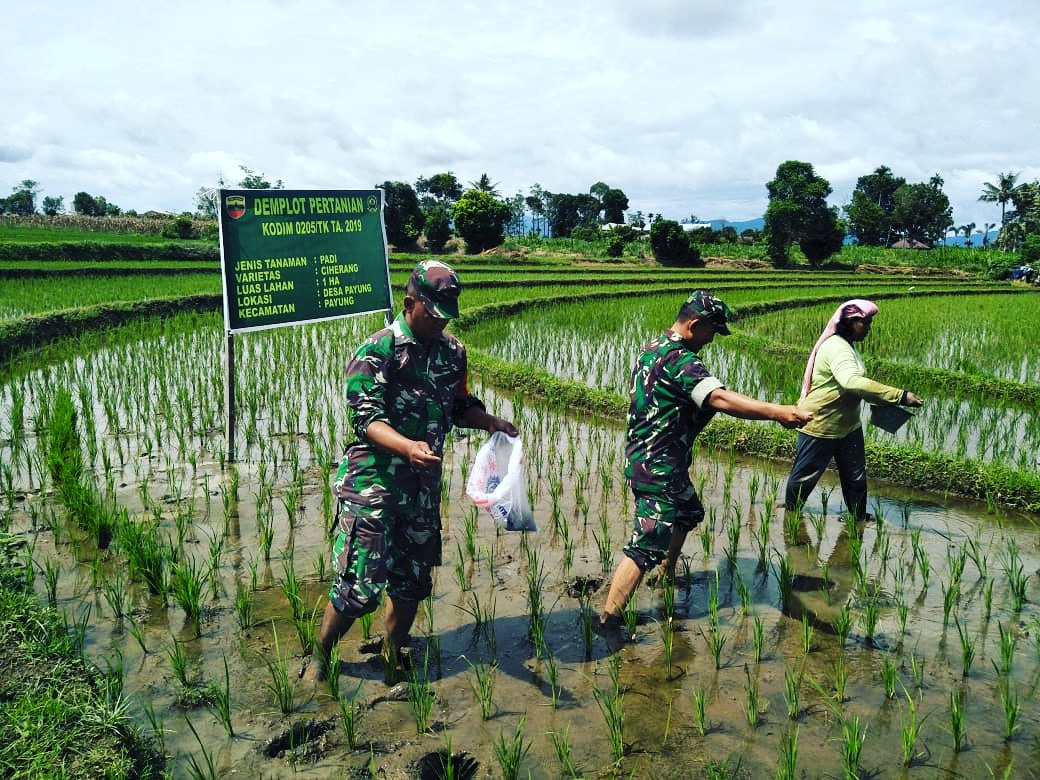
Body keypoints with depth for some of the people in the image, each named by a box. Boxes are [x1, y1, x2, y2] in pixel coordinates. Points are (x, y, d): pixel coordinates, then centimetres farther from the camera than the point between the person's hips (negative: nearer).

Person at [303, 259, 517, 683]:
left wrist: (491, 422, 1)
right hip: (373, 484, -6)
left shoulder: (453, 351, 8)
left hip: (424, 485, 6)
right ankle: (318, 658, 21)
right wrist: (407, 446, -34)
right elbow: (366, 418, -18)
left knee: (412, 581, 15)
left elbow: (459, 406, 20)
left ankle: (393, 657, 34)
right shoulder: (377, 350, -11)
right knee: (359, 584, -3)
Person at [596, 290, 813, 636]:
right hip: (658, 467, -11)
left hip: (646, 457, 11)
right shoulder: (678, 359, -22)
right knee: (647, 546, -8)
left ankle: (667, 576, 44)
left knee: (689, 512, 29)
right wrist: (777, 412, -43)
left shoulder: (654, 348, 10)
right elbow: (719, 398, -36)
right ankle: (607, 620, -5)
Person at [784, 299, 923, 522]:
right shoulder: (836, 348, -25)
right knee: (804, 476, 8)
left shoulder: (848, 345, 7)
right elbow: (853, 382, -43)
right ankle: (791, 513, 28)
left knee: (856, 476, 12)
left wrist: (879, 401, 6)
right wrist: (901, 396, -45)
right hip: (820, 426, -9)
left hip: (848, 425, 9)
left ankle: (859, 517, 26)